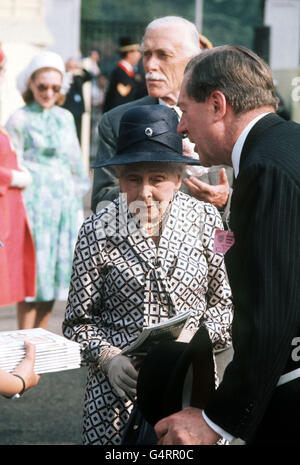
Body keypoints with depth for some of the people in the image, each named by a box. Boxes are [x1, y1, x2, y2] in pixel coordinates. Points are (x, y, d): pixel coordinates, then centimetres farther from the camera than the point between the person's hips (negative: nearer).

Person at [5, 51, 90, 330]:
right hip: (35, 200, -5)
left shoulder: (65, 118, 14)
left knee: (57, 269, 5)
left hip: (65, 200, 5)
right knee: (33, 269, -6)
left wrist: (78, 200, 15)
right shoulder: (19, 120, 1)